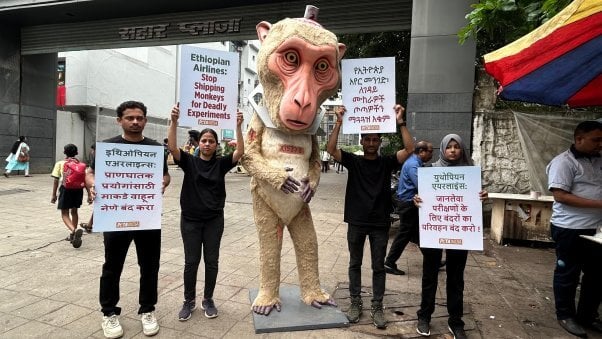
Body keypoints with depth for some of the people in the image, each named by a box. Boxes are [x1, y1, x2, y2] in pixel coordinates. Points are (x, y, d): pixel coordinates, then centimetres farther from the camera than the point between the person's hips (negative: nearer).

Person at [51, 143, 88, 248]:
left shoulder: (60, 164, 2)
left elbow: (56, 180, -2)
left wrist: (54, 194, 4)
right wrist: (89, 194, 7)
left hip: (66, 189, -3)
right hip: (78, 189, 3)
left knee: (65, 214, 4)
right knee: (74, 211, 20)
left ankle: (74, 230, -24)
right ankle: (73, 235, 26)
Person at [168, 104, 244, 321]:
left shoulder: (221, 163, 1)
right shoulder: (189, 161, -1)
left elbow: (240, 152, -13)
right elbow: (173, 148, -17)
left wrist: (238, 127, -23)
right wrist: (174, 121, -28)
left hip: (214, 220, 1)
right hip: (190, 219, -1)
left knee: (211, 261, 9)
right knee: (191, 262, 7)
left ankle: (208, 300, 26)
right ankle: (189, 301, 25)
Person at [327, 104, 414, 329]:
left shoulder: (387, 162, 1)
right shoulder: (353, 161, -1)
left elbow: (409, 149, -12)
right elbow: (331, 149, -14)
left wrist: (400, 122, -16)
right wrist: (339, 122, -20)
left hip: (380, 224, 0)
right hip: (356, 222, 0)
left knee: (378, 267, 10)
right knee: (355, 264, 13)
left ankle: (377, 307, 25)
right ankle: (356, 303, 29)